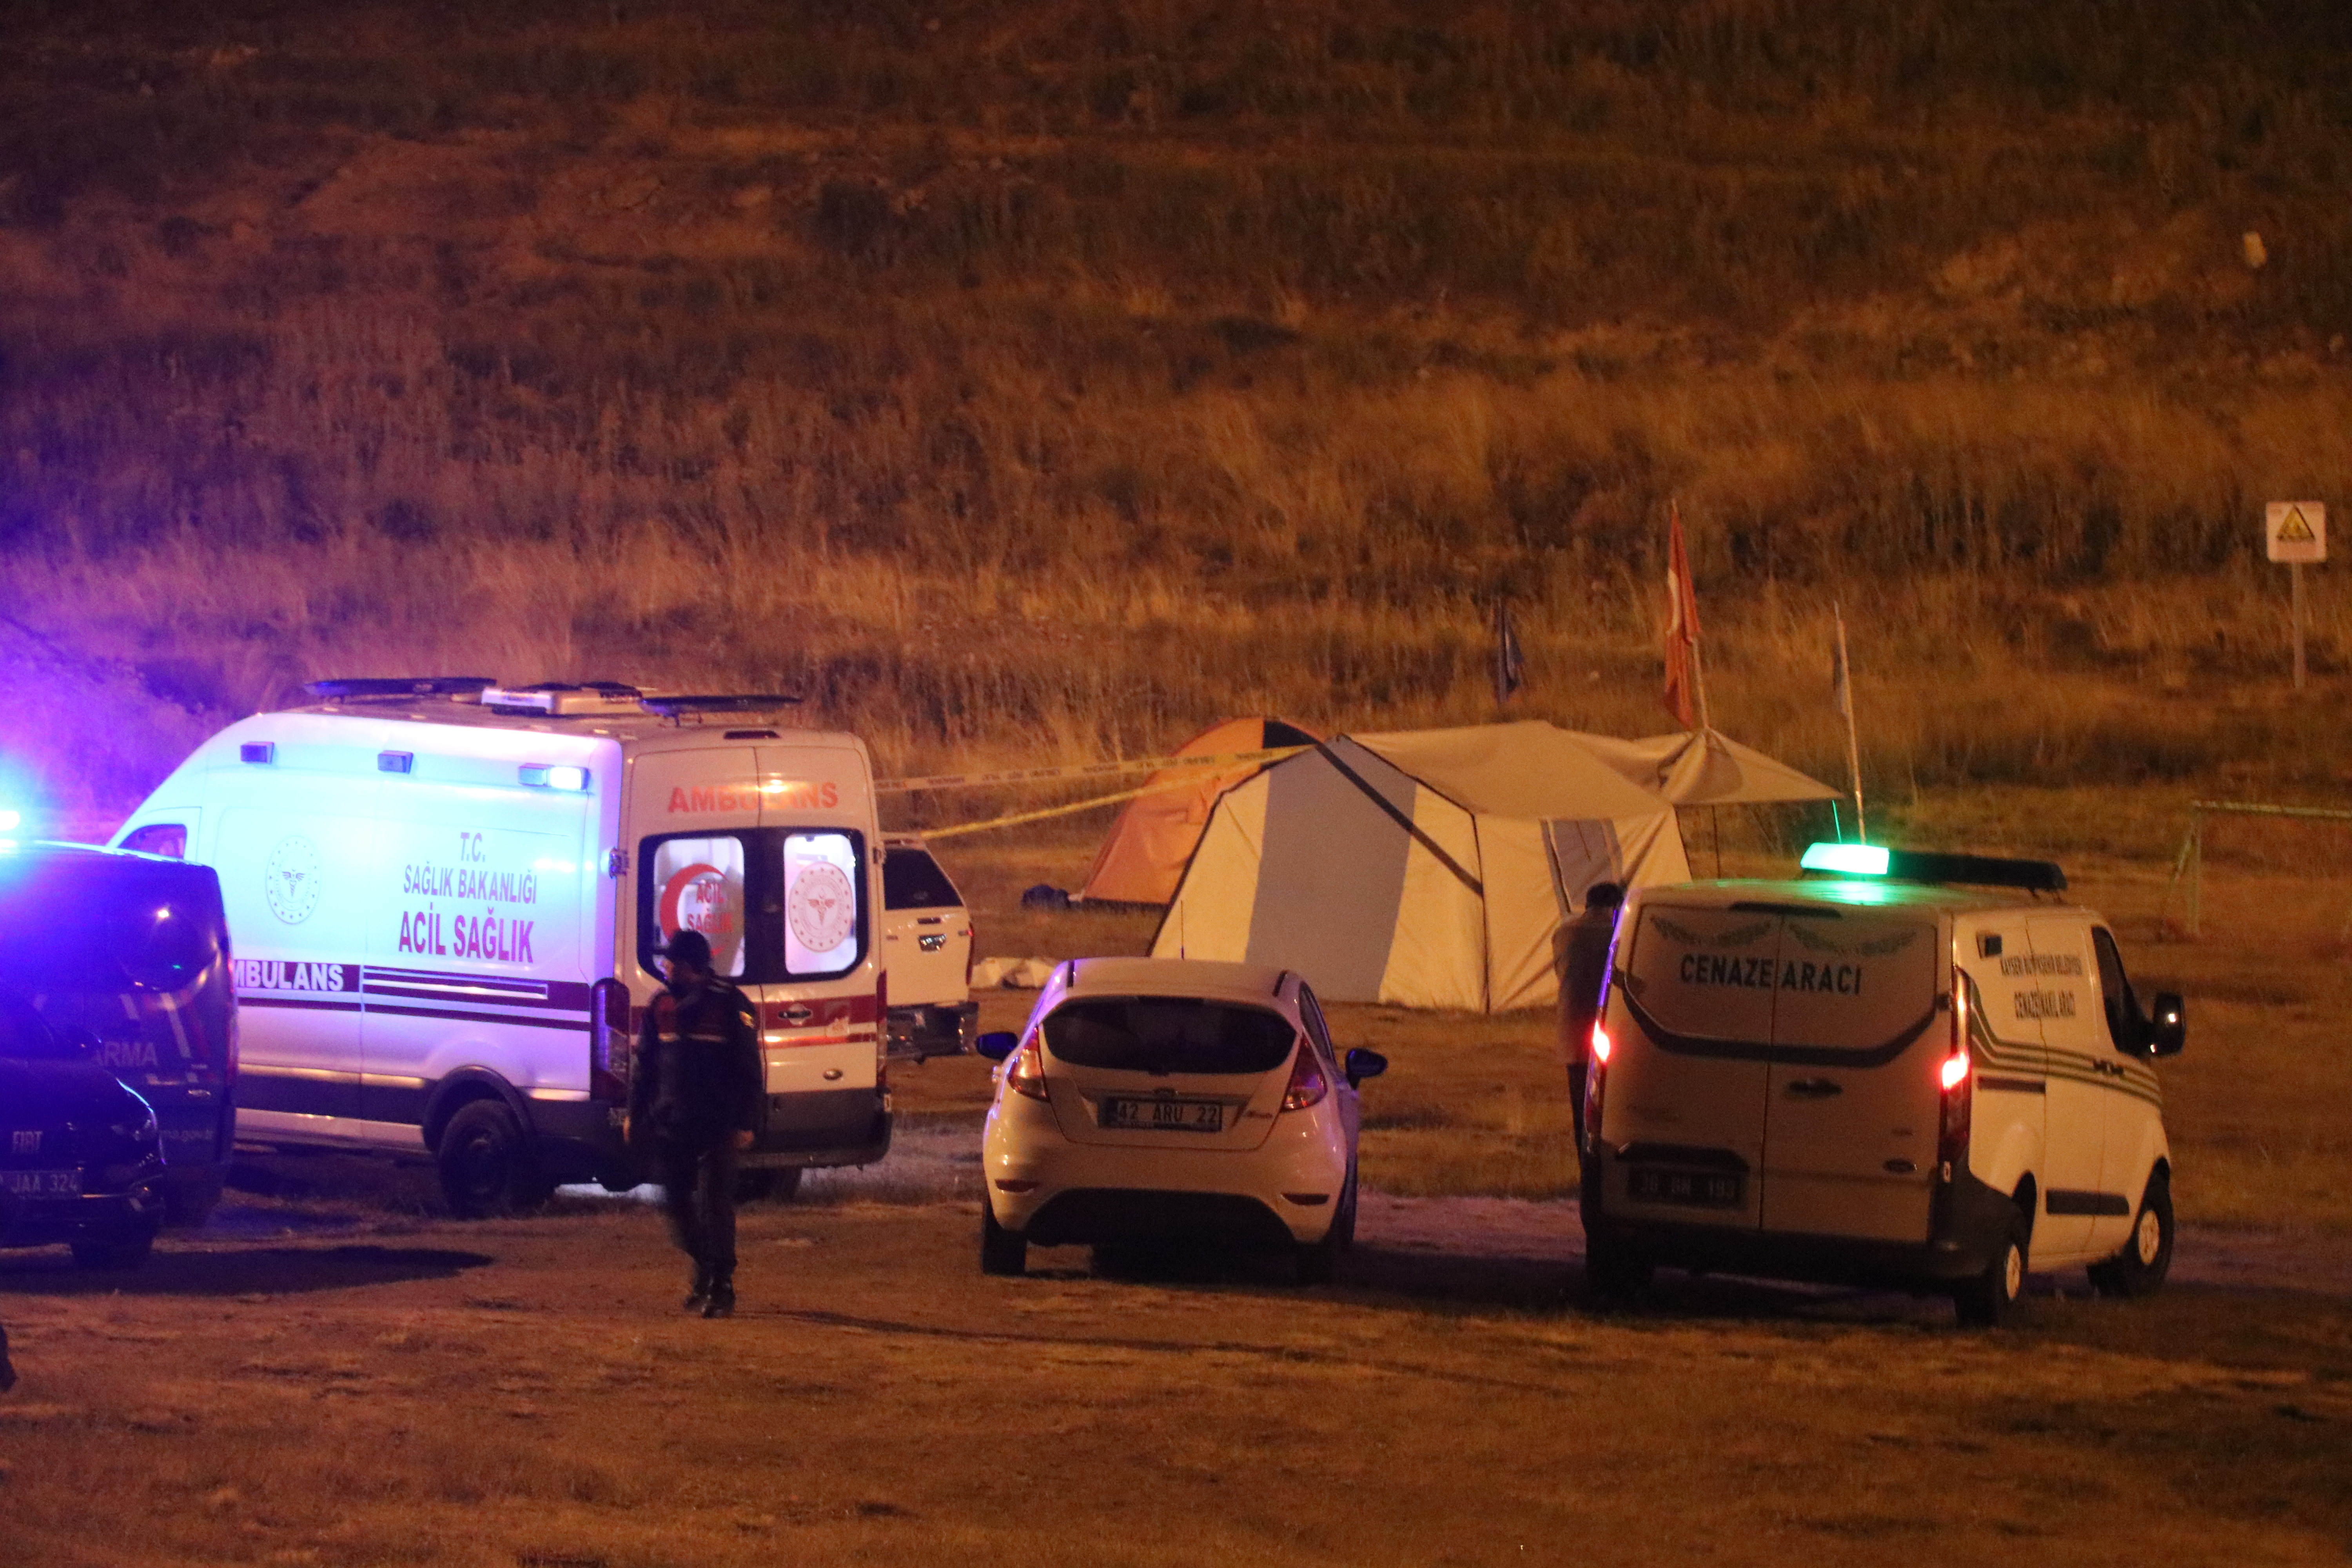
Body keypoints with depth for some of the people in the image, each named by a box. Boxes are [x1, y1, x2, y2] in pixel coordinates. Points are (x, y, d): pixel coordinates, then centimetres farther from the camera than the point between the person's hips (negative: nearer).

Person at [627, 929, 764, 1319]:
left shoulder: (730, 1006, -6)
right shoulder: (662, 1007, 9)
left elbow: (749, 1071, -5)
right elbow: (645, 1065, 17)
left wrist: (745, 1124, -9)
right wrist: (635, 1115, 12)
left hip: (716, 1126, -6)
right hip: (669, 1124, 6)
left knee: (714, 1203, -10)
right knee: (678, 1203, 7)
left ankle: (721, 1289, -5)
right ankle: (706, 1273, 26)